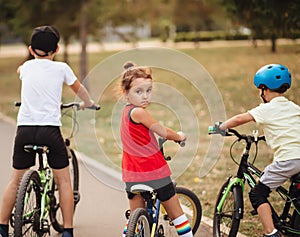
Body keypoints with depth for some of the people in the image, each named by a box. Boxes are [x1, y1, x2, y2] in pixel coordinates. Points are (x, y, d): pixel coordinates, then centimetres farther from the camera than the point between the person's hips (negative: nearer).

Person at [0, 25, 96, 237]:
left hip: (24, 129, 3)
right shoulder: (61, 68, 5)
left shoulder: (26, 67, 12)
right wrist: (88, 103, 44)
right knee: (63, 180, 7)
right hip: (50, 129, -3)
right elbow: (79, 89, 23)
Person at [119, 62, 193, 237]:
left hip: (132, 175, 8)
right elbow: (164, 132, -9)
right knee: (176, 213, 7)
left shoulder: (126, 111, 10)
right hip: (154, 171, -8)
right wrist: (179, 136, 9)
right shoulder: (139, 112, -16)